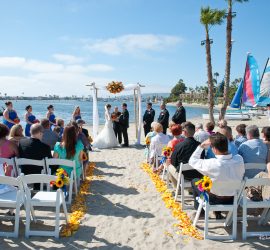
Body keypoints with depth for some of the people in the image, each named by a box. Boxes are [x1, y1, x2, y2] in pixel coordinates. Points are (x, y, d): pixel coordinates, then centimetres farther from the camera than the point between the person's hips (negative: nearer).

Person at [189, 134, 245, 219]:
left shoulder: (212, 164, -32)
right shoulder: (239, 159, -20)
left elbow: (192, 161, -15)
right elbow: (241, 175, 1)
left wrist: (201, 146, -9)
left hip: (215, 200, -4)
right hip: (234, 199, 4)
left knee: (194, 181, 19)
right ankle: (218, 213, 37)